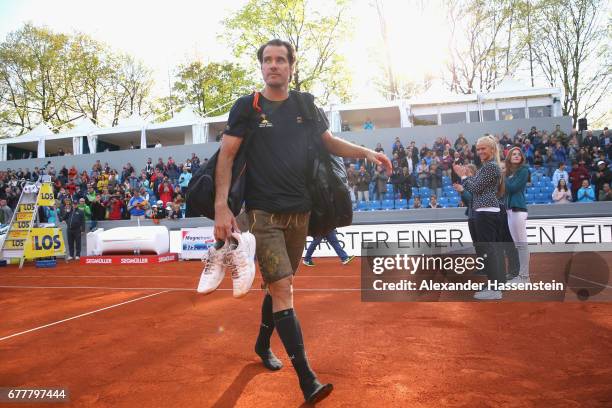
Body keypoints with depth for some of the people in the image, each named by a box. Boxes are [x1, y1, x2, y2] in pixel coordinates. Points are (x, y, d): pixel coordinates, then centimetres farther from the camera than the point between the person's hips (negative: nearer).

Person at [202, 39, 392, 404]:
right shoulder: (247, 107, 0)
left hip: (299, 211, 4)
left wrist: (366, 152, 1)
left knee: (280, 285, 16)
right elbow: (227, 156, -3)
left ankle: (263, 345, 40)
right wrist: (221, 206, -13)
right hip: (263, 212, -4)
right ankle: (307, 380, -6)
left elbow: (331, 142, 17)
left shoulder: (305, 106, 8)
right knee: (282, 290, -11)